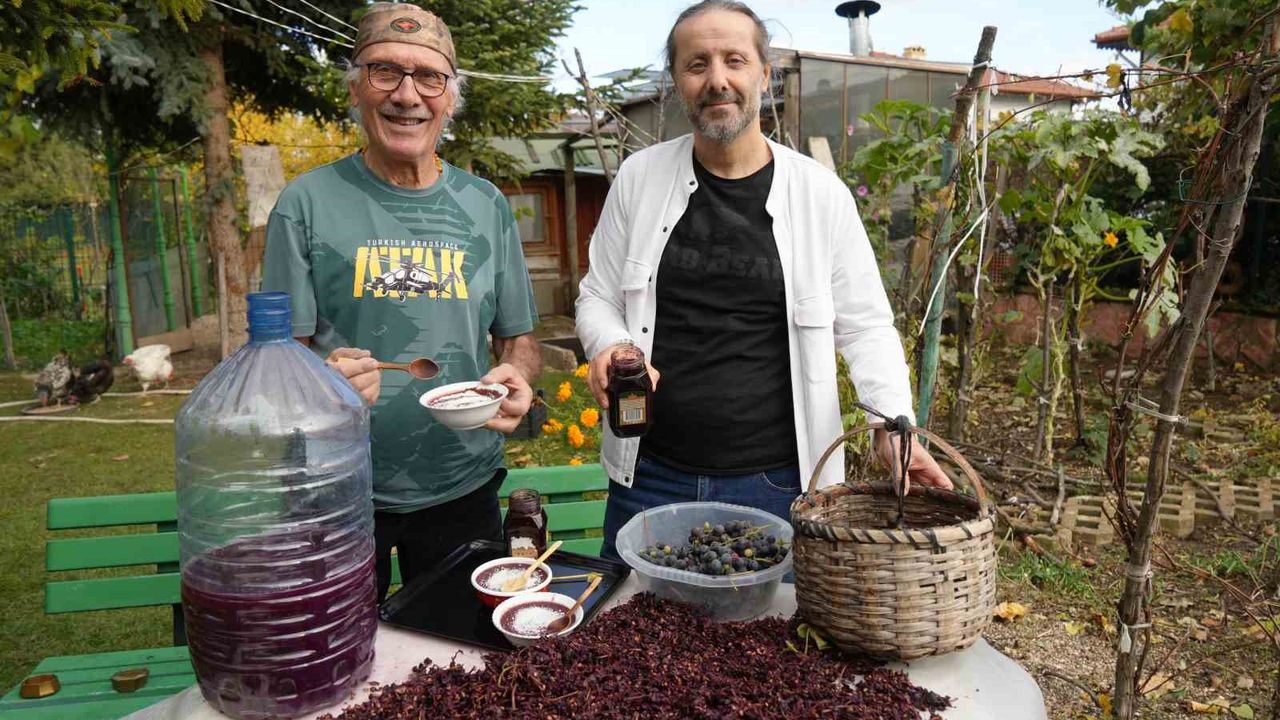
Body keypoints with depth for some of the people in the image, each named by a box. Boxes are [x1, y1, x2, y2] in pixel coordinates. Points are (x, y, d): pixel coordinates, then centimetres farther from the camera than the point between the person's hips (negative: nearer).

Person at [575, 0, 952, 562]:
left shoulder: (821, 193, -2)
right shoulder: (639, 177, 1)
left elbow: (864, 325, 1)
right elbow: (597, 297, 7)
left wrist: (894, 421, -14)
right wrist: (609, 347, -15)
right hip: (650, 478, 2)